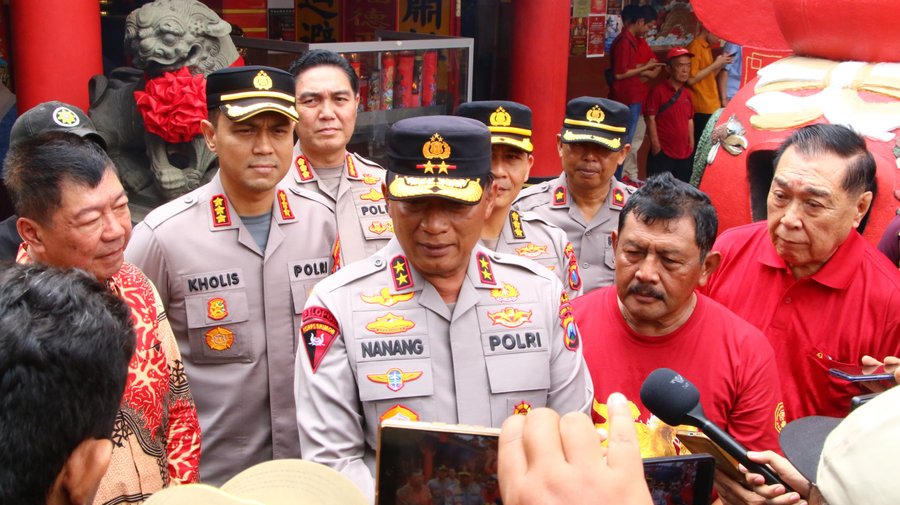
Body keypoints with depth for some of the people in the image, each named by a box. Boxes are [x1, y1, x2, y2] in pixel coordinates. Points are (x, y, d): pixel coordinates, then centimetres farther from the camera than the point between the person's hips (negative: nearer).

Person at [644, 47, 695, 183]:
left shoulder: (687, 93, 10)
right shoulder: (658, 91, -9)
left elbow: (690, 120, 17)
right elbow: (651, 119, -10)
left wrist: (692, 145, 13)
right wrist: (656, 146, -12)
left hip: (684, 153, 6)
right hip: (663, 153, -6)